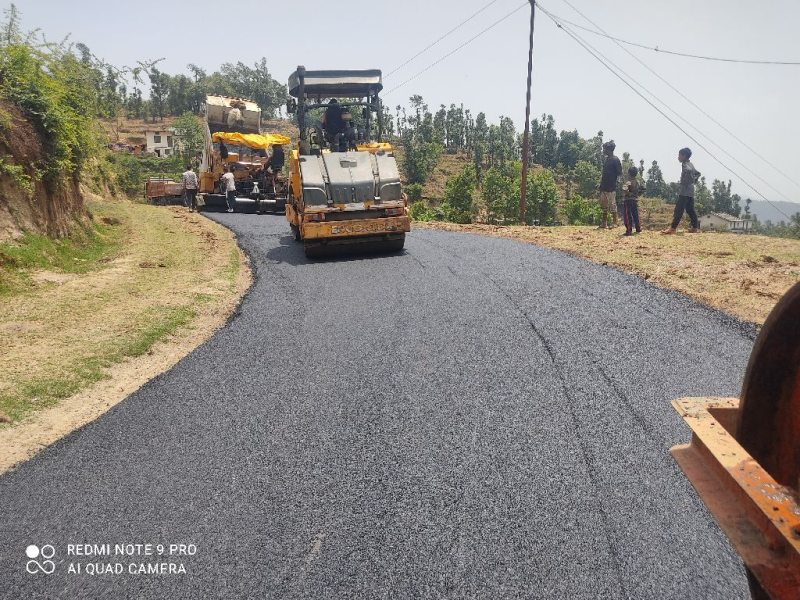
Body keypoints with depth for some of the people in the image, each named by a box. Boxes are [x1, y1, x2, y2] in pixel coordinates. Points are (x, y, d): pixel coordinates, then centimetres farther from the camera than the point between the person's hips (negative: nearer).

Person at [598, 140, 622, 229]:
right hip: (604, 187, 9)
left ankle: (614, 223, 0)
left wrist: (612, 176, -8)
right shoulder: (607, 159, 15)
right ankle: (604, 223, 18)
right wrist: (601, 184, 13)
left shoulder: (615, 160, -10)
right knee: (604, 206, 11)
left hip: (611, 187, -9)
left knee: (612, 205, -5)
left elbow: (620, 173, -10)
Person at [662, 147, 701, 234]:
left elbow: (688, 170, -33)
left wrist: (685, 181, -21)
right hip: (690, 192, 10)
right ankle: (695, 227, 11)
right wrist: (694, 180, 18)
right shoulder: (690, 164, 19)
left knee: (679, 209, -12)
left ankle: (673, 228, -15)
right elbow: (698, 173, 32)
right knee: (690, 210, 11)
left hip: (684, 191, -10)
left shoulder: (685, 164, -10)